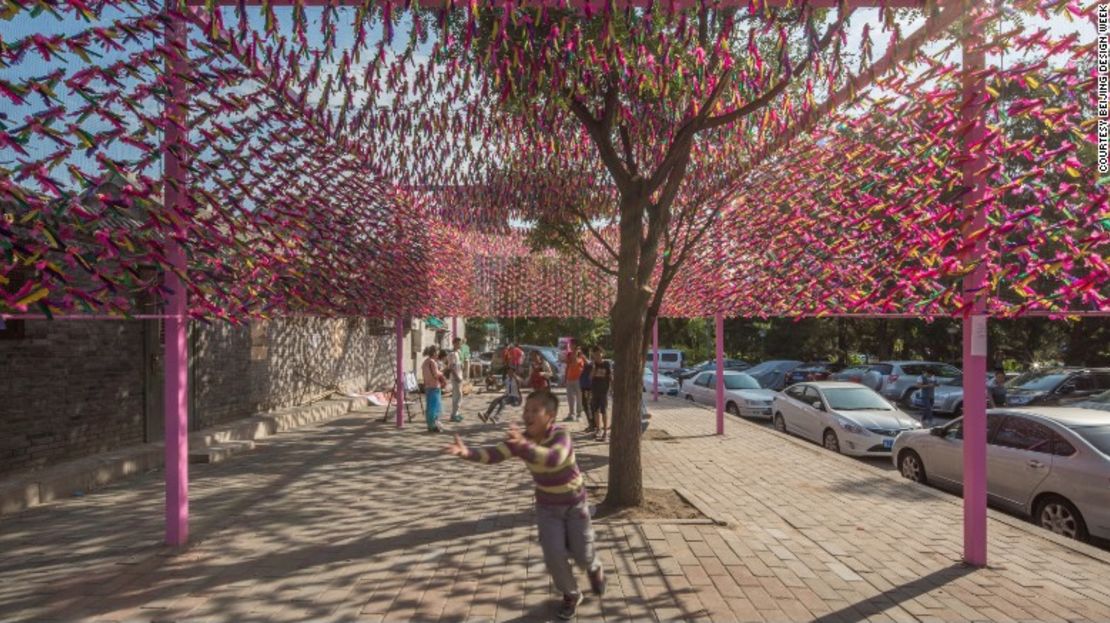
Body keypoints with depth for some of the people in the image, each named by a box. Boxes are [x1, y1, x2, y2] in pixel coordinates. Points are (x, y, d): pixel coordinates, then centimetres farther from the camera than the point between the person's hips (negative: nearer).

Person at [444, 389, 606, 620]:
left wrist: (525, 445, -66)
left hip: (574, 504, -3)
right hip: (547, 506, 3)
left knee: (582, 555, 7)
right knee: (554, 555, -4)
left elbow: (554, 459, -51)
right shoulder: (520, 438, -16)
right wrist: (467, 452, -46)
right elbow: (494, 454, -28)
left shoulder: (561, 436, -30)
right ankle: (571, 595, 25)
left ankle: (595, 569, 45)